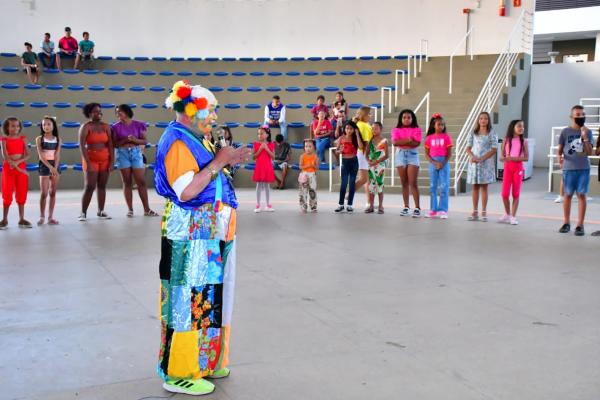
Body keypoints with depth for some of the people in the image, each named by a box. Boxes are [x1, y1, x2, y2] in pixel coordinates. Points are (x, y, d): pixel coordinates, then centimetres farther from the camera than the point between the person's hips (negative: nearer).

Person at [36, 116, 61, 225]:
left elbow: (57, 155, -3)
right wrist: (50, 167, -20)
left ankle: (50, 217, 9)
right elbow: (40, 155, -10)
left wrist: (55, 168, -16)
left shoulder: (57, 139, 5)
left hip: (55, 165, 3)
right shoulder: (39, 139, -2)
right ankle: (42, 216, 6)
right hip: (44, 165, -3)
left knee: (53, 193, 4)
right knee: (44, 193, -5)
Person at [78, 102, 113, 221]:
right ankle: (83, 213, -1)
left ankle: (100, 211, 15)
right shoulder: (85, 127, -7)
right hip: (91, 160, -4)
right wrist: (88, 163, -19)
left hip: (105, 160, 4)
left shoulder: (106, 126, 5)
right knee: (90, 187, -8)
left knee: (102, 186, 7)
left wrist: (111, 162, -3)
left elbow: (110, 145, 4)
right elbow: (82, 146, -13)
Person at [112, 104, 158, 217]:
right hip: (122, 154, 0)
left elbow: (145, 141, 3)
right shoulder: (116, 127, 3)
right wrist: (125, 140, -14)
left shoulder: (138, 125, 3)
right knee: (127, 183, 2)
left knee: (141, 182, -1)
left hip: (136, 153, 0)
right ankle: (130, 209, 7)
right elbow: (114, 144, 0)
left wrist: (135, 140, -15)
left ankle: (147, 209, 4)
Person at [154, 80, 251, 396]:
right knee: (190, 303, -3)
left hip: (207, 235, 10)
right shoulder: (178, 143, -15)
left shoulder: (195, 141, 14)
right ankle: (179, 373, 7)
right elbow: (185, 192, -24)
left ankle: (203, 362, 27)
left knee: (205, 300, 15)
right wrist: (218, 162, -20)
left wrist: (228, 162, 8)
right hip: (191, 237, -10)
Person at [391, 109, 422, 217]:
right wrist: (408, 140, -12)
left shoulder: (416, 130, 5)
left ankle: (417, 208, -10)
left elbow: (416, 143, -9)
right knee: (404, 183, 5)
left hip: (412, 155, -2)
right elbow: (395, 142, -6)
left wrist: (402, 142, -11)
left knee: (413, 183, -9)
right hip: (400, 155, 2)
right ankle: (406, 207, 10)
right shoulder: (396, 130, 10)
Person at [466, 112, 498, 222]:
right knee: (475, 187, 5)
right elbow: (468, 147, 7)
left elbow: (494, 149, -7)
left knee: (484, 187, 0)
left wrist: (482, 159, -16)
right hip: (473, 163, 3)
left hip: (486, 163, -3)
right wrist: (472, 156, -14)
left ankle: (484, 212, 4)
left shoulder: (491, 133, -1)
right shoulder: (473, 133, 9)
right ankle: (475, 212, 11)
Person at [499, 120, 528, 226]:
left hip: (518, 168, -1)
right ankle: (507, 214, 20)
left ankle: (513, 216, 10)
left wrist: (514, 158, -16)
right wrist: (505, 158, -18)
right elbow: (501, 156, 5)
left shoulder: (523, 141, 1)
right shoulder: (506, 140, 3)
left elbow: (526, 157, -3)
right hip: (507, 167, 1)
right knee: (505, 194, -1)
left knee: (516, 193, 2)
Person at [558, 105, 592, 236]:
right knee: (568, 195, 7)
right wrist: (560, 156, -15)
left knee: (582, 195, 1)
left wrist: (585, 137, -11)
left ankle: (580, 225, 6)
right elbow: (560, 149, 7)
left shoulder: (587, 132, 5)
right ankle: (566, 223, 19)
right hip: (569, 168, -1)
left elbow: (589, 152, 0)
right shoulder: (565, 132, 2)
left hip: (584, 168, 1)